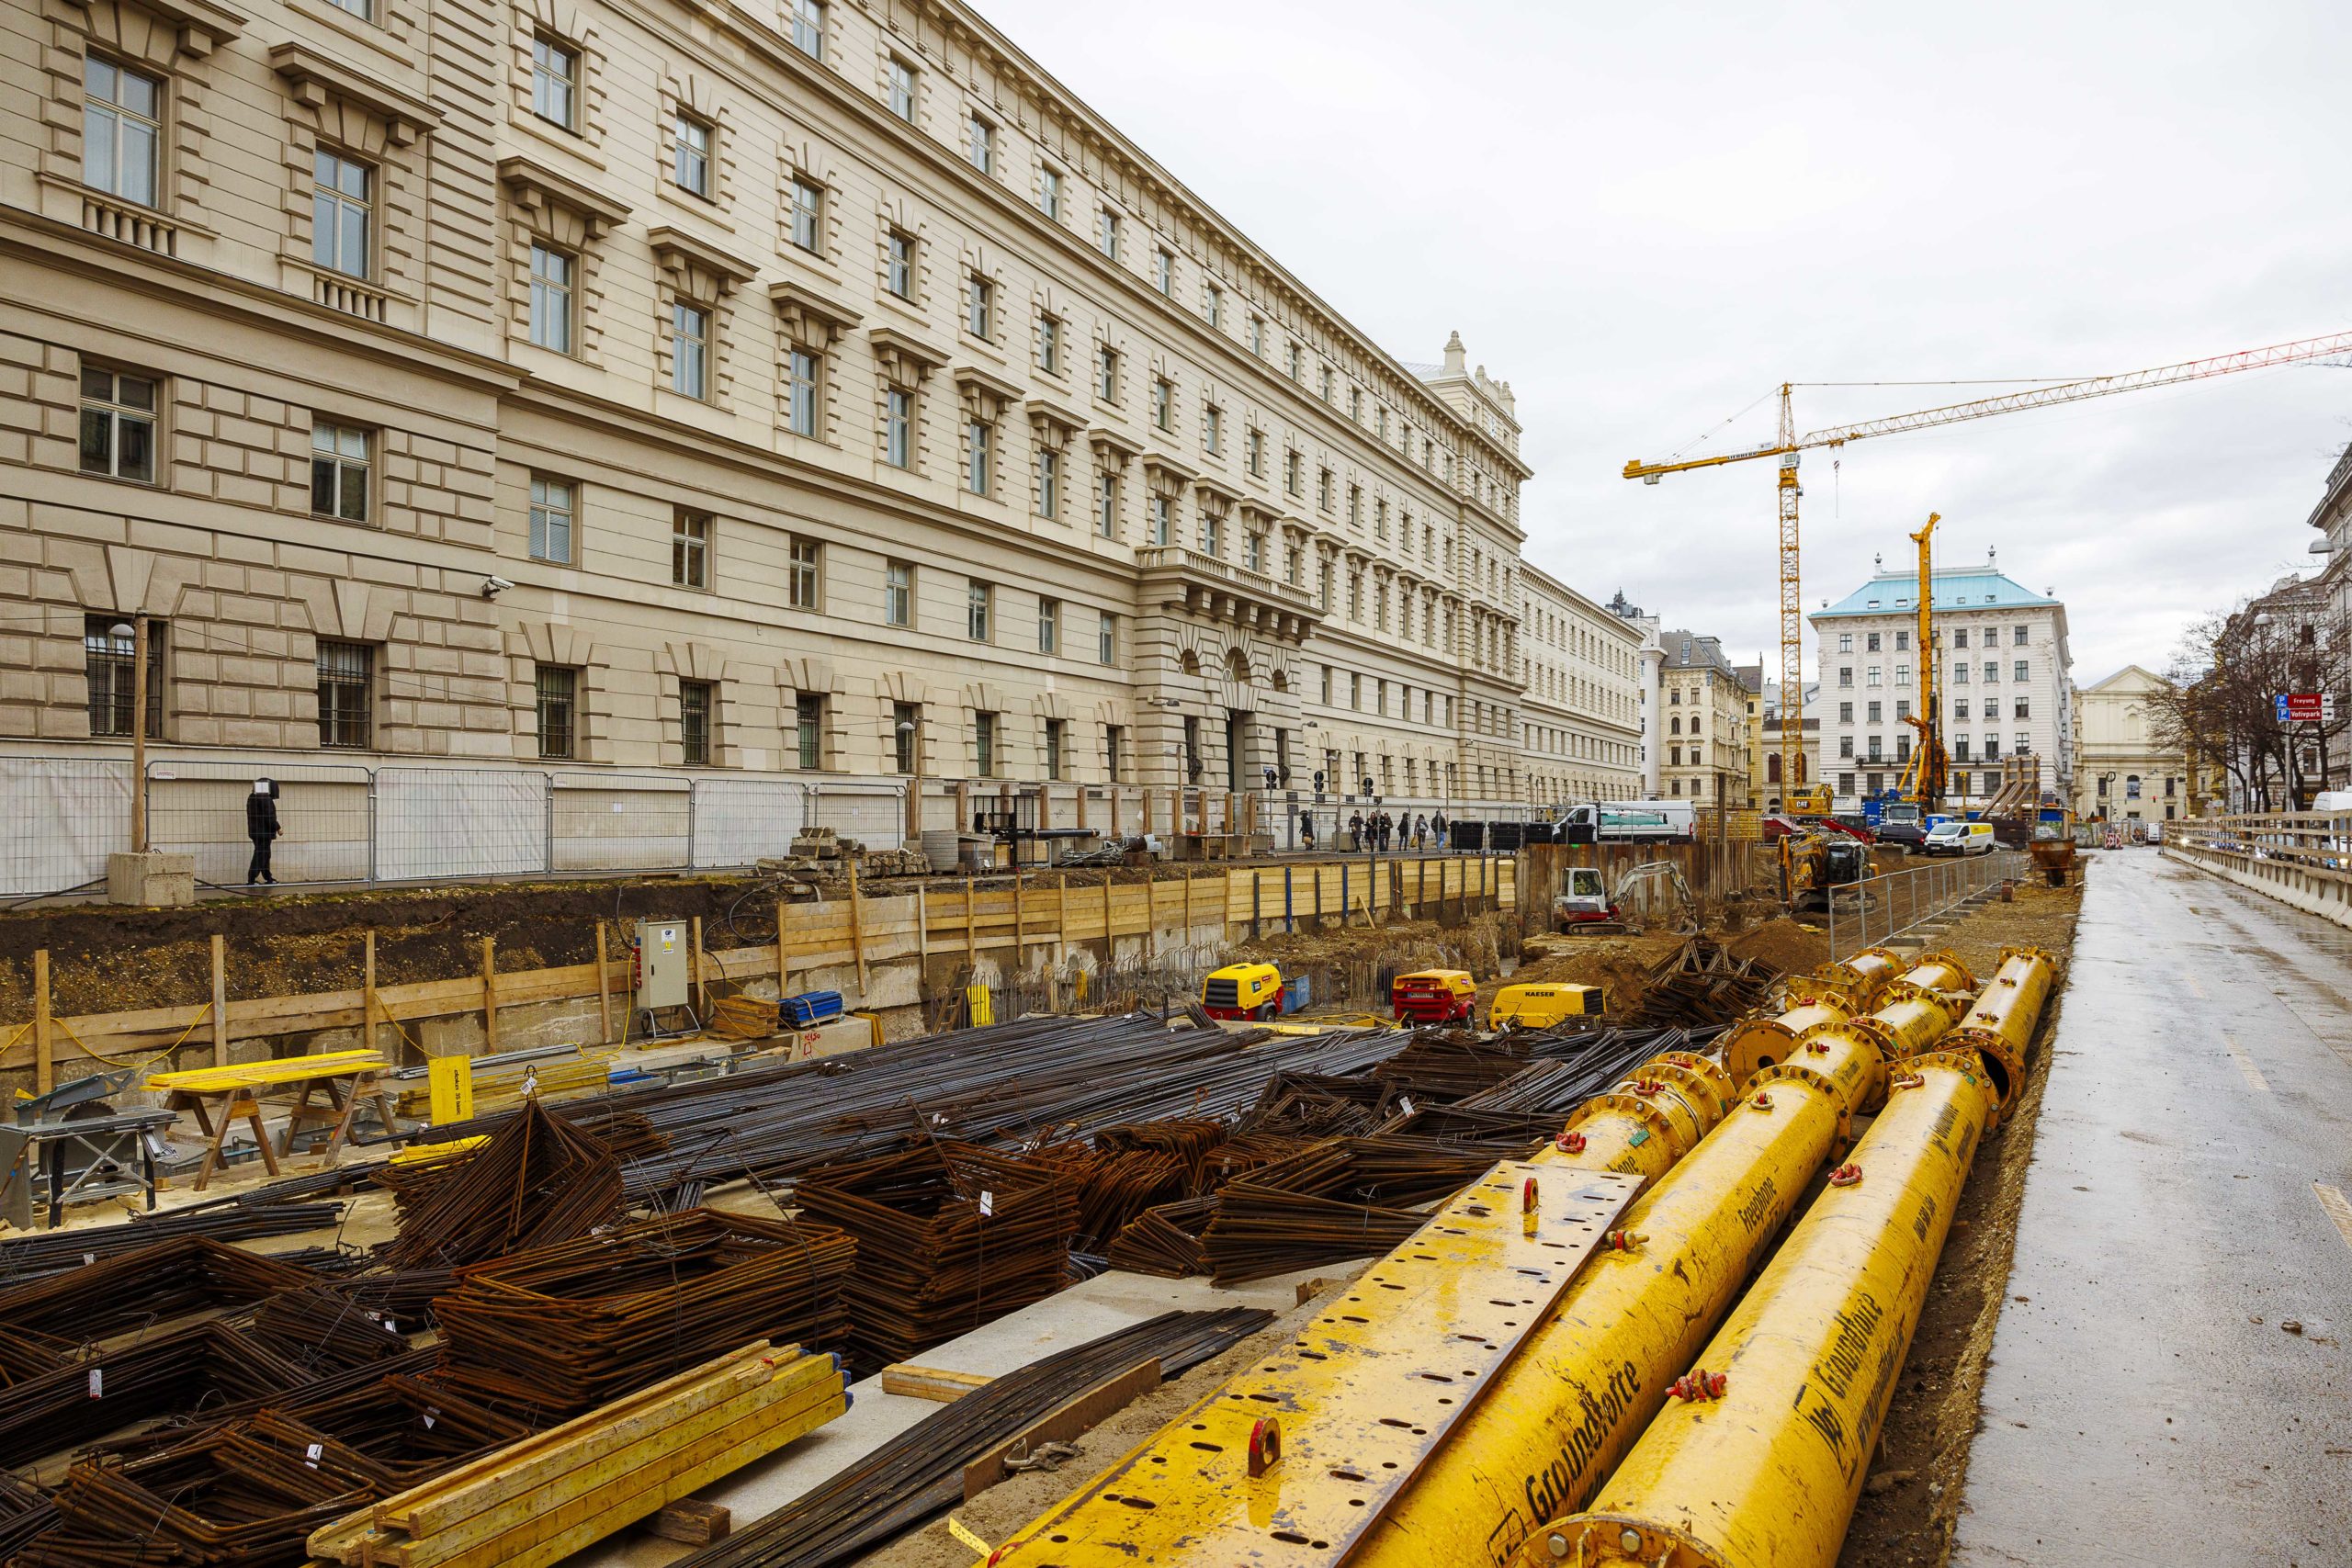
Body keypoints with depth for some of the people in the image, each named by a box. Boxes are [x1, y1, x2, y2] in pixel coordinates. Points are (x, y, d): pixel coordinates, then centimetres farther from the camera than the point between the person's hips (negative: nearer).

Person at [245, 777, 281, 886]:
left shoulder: (251, 798, 12)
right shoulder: (266, 799, -18)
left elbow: (253, 815, 18)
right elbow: (270, 817, -20)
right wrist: (278, 828, -8)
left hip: (254, 831, 9)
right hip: (265, 832, -9)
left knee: (265, 855, 17)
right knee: (260, 856, -5)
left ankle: (268, 878, 24)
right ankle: (251, 880, -7)